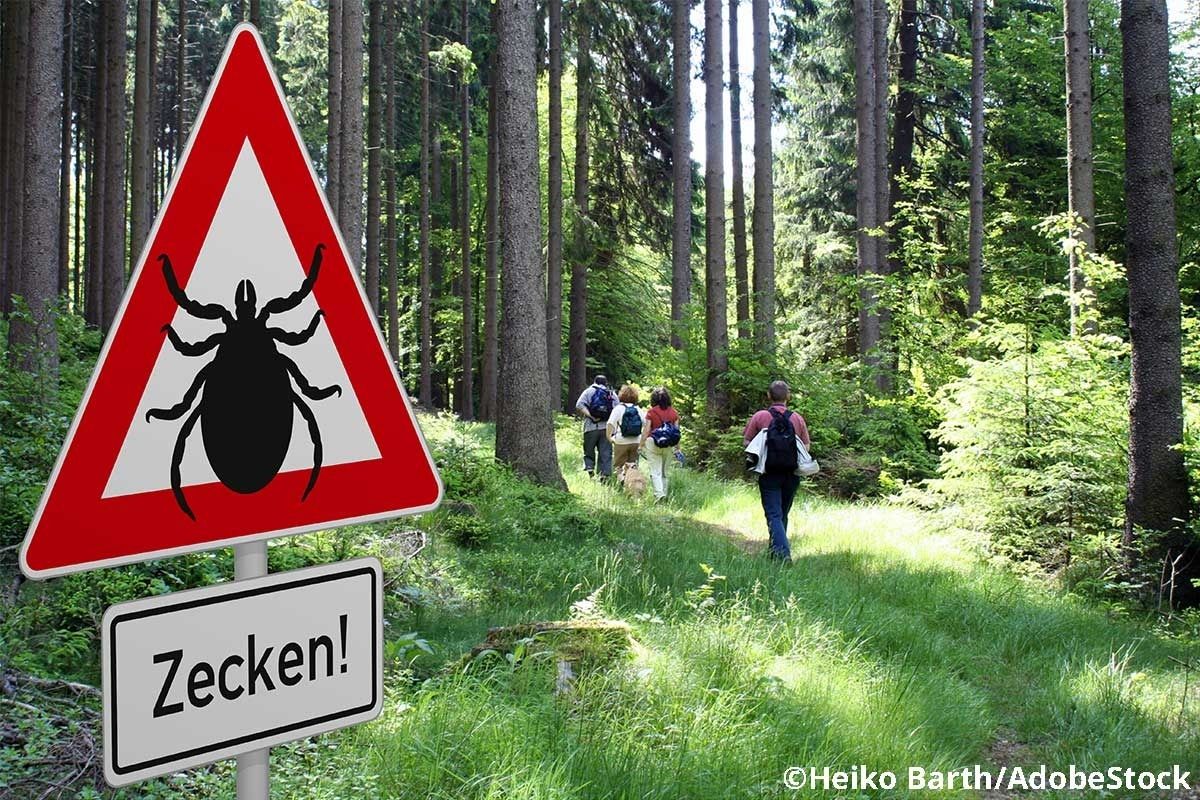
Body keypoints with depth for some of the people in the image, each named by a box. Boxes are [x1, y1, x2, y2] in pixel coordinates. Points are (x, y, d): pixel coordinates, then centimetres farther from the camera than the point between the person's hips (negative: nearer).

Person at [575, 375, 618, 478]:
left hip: (591, 427, -1)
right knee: (606, 453, 4)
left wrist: (590, 416, -11)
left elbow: (579, 405, -7)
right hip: (607, 428, 2)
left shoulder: (589, 391, 8)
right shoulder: (612, 394, 14)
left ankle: (589, 467, -10)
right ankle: (605, 474, -2)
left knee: (589, 451, 9)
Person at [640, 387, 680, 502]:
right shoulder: (674, 413, 3)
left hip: (653, 444, -4)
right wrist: (677, 446, 14)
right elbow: (677, 431, 5)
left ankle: (659, 494, -19)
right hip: (668, 445, 4)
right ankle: (664, 494, 20)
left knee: (655, 472, -4)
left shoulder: (651, 412, -6)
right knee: (664, 472, 16)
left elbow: (646, 430, -6)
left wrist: (642, 444, 3)